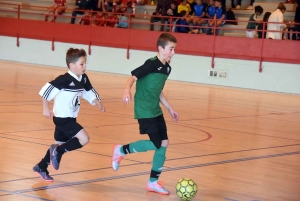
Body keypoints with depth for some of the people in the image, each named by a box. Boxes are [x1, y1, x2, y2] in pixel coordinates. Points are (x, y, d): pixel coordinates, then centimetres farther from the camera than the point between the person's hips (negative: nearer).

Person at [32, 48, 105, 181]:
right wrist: (46, 109, -25)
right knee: (84, 139, -17)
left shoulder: (83, 79, 2)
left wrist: (98, 103, 9)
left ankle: (41, 167, 34)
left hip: (70, 119, 9)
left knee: (60, 145, 19)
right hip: (62, 118, -9)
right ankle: (57, 152, -2)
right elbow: (46, 90, -23)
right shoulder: (65, 79, -22)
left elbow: (89, 92, 19)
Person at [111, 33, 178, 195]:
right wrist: (127, 90, -41)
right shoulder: (151, 64, -15)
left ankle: (153, 182, 15)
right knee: (155, 144, -10)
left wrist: (170, 109, 24)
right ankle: (122, 150, 10)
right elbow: (133, 77, -21)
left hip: (156, 111, 8)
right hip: (144, 111, -8)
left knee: (164, 144, 4)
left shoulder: (167, 68, 10)